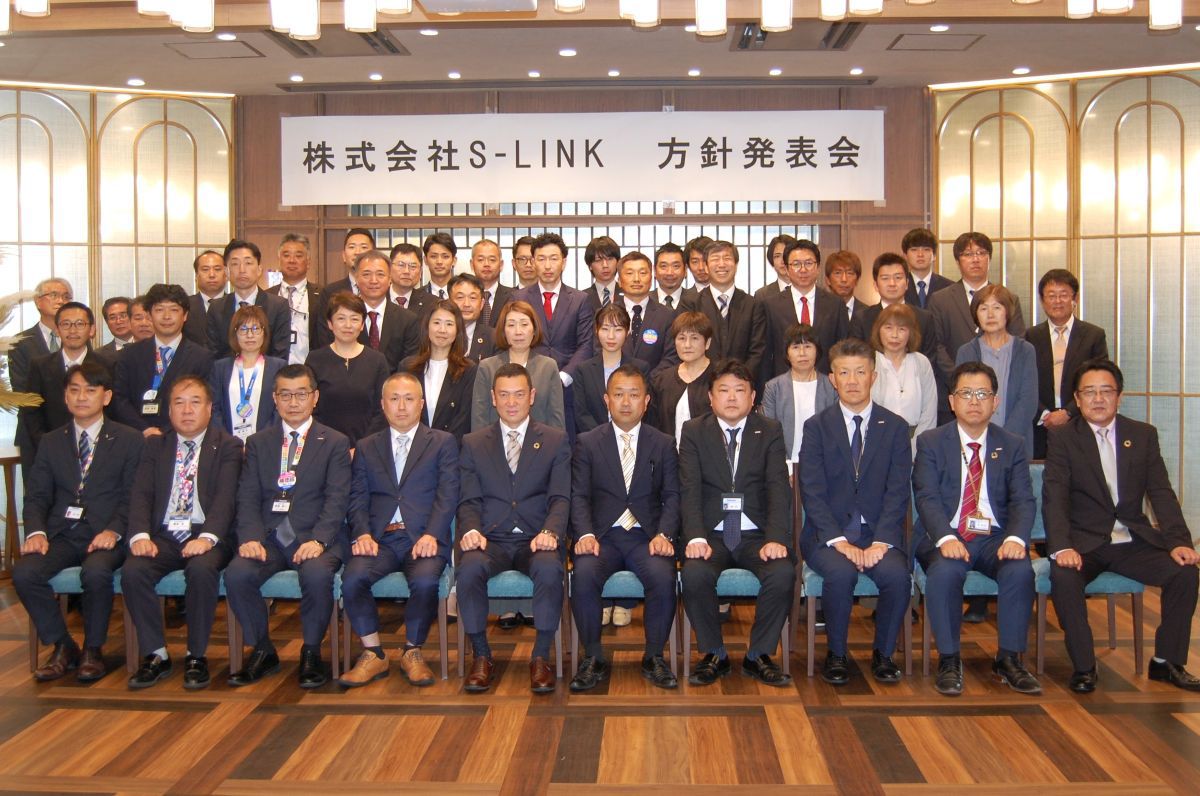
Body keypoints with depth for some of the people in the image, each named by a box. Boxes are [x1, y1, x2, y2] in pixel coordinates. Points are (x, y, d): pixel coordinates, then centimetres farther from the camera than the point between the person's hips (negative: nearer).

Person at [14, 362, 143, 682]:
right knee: (23, 572, -24)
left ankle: (93, 650, -10)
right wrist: (36, 532, -9)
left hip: (105, 534, -3)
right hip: (62, 534, 4)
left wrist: (114, 530, -18)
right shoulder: (51, 442, 17)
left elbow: (133, 496, -1)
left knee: (96, 572, -34)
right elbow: (36, 495, 10)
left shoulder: (129, 440, 7)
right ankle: (62, 646, -4)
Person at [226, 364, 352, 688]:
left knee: (317, 574, -34)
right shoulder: (258, 443, 17)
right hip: (269, 537, 3)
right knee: (236, 574, -26)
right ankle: (262, 651, -3)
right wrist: (251, 538, -12)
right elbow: (248, 497, 7)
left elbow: (337, 500, -4)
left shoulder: (335, 443, 8)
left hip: (314, 537, -3)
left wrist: (318, 540, -20)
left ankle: (311, 653, -10)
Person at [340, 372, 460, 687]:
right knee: (353, 577, -28)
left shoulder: (443, 442, 13)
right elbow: (357, 498, 12)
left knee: (425, 580, -32)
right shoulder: (367, 447, 21)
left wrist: (431, 535, -14)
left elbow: (447, 495, 1)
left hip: (424, 537, -2)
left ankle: (412, 653, -7)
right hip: (380, 538, 2)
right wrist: (362, 534, -8)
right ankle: (374, 654, -9)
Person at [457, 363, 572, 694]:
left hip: (536, 540, -1)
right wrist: (470, 530, -15)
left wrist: (550, 532, -19)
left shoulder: (556, 440, 10)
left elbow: (560, 498, 1)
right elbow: (469, 500, 7)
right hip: (491, 539, 1)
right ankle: (482, 656, -14)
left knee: (549, 567, -35)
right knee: (470, 567, -33)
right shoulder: (473, 443, 14)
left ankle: (541, 657, -19)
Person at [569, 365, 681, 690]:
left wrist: (664, 534, -13)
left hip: (646, 537, 0)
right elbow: (579, 496, 3)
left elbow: (672, 496, 5)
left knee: (663, 576, -30)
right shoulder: (587, 442, 11)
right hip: (602, 536, 0)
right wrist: (585, 534, -16)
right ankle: (593, 658, -12)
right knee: (584, 574, -31)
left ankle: (654, 657, -9)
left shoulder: (664, 444, 13)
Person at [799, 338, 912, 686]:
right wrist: (839, 541, -17)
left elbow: (898, 492, -1)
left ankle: (883, 653, -2)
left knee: (897, 575, -29)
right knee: (841, 572, -32)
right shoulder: (816, 426, 5)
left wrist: (881, 542, -15)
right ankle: (836, 654, -7)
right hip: (828, 533, -1)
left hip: (880, 533, 1)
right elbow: (812, 493, -4)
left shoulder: (895, 427, 8)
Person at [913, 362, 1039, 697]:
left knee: (1020, 570, -29)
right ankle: (949, 660, -17)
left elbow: (1023, 501, 1)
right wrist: (946, 538, -26)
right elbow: (927, 498, -7)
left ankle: (1009, 659, -12)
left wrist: (1015, 538, -21)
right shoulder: (930, 443, 4)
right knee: (944, 572, -34)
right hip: (947, 538, -2)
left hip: (996, 538, 2)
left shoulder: (1013, 446, 11)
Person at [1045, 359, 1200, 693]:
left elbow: (1161, 493, 2)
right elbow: (1054, 499, -12)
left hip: (1134, 541, 3)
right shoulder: (1062, 439, -1)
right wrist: (1062, 547, -29)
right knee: (1063, 576, -31)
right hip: (1084, 541, -3)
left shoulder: (1144, 435, 9)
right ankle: (1084, 666, -14)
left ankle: (1167, 662, -1)